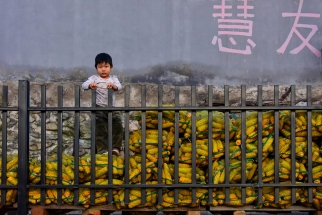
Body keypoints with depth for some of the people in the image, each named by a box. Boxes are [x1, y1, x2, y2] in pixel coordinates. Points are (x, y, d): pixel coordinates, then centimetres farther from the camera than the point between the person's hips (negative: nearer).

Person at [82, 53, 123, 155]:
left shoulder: (113, 78, 12)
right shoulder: (94, 78, 5)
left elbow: (119, 86, -6)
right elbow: (84, 85, -10)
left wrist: (113, 86, -31)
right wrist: (90, 85, -34)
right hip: (99, 108, -2)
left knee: (118, 125, -11)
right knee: (100, 128, -13)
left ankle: (115, 147, -6)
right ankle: (102, 149, -9)